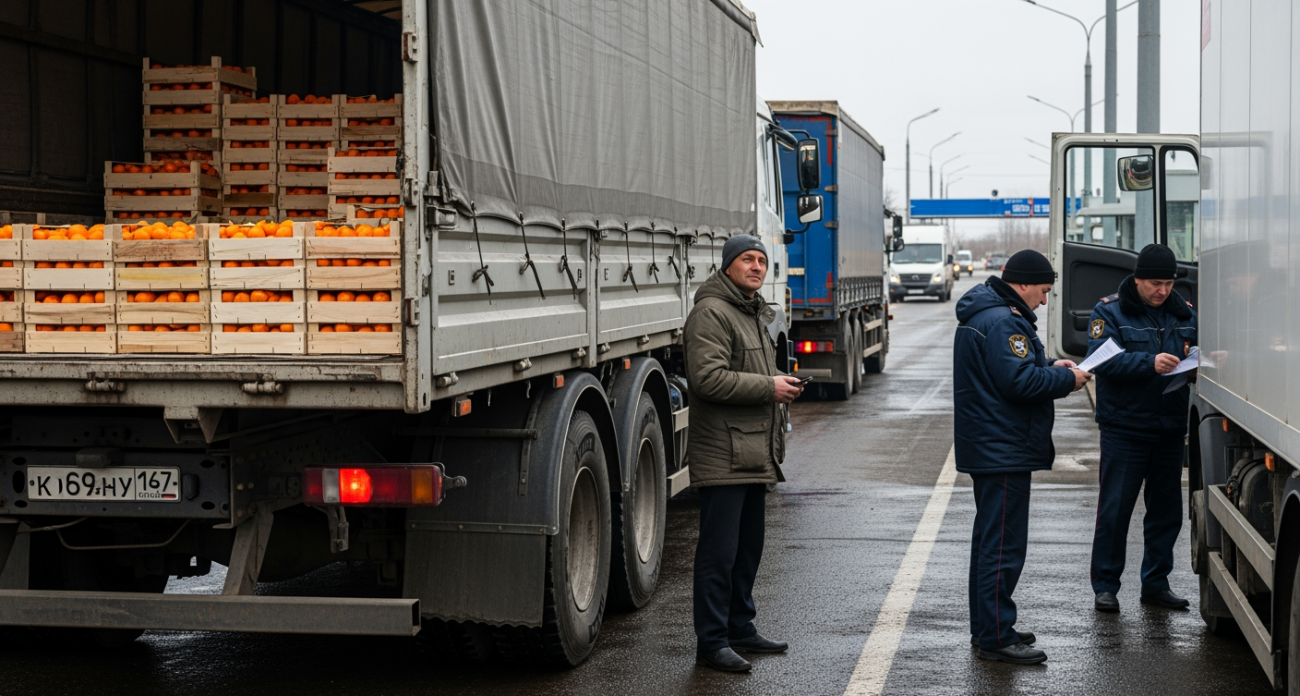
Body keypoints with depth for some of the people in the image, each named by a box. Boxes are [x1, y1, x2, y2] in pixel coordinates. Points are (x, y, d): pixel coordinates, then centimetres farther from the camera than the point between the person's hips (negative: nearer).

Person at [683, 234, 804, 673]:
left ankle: (740, 628, 27)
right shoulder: (711, 313, -12)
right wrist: (769, 387, -20)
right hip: (723, 456, -10)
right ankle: (711, 643, -3)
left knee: (748, 548, 16)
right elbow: (708, 378, -23)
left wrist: (782, 385, 18)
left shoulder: (756, 315, 21)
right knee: (719, 551, -7)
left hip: (754, 456, 10)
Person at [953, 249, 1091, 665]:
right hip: (1004, 452, -11)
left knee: (990, 538, 18)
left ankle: (986, 627, 27)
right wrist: (1067, 379, -11)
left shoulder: (983, 315, 15)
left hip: (987, 449, 11)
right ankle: (996, 638, -6)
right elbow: (1019, 382, -25)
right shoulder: (1004, 322, -20)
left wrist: (1050, 368, 11)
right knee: (1003, 544, -8)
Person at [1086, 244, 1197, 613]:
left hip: (1170, 429, 5)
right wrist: (1150, 363, -30)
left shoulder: (1183, 312, 10)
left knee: (1166, 509, 10)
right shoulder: (1109, 311, -3)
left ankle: (1156, 583, 21)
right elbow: (1103, 359, -16)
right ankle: (1105, 586, 7)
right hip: (1125, 427, -5)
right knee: (1115, 509, -2)